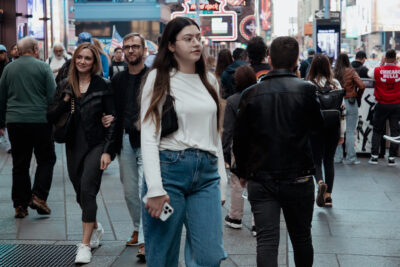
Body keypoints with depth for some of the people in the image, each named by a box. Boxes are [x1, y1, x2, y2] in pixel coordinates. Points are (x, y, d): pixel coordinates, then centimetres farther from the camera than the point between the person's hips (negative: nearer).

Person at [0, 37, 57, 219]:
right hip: (40, 121, -3)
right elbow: (52, 96, -5)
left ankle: (20, 205, 11)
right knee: (46, 160, 10)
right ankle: (38, 196, -2)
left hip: (15, 122, 4)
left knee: (19, 164, 9)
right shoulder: (43, 67, -3)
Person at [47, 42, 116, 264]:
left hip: (96, 145, -4)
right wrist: (64, 101, -11)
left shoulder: (102, 86, -2)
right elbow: (51, 117, 6)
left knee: (87, 189, -16)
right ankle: (95, 227, 39)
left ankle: (85, 244, -11)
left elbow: (112, 120, -3)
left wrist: (108, 150, -11)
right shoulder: (65, 86, 7)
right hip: (74, 146, 4)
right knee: (81, 193, 12)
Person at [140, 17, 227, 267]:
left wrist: (221, 181, 12)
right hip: (169, 169, -4)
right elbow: (149, 136, -6)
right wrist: (155, 188, -15)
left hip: (207, 173, 4)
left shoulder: (210, 81, 15)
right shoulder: (159, 79, 1)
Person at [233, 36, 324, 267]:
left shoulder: (252, 93, -3)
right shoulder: (305, 90, -8)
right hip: (298, 177, 0)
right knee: (301, 237, 16)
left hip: (260, 180, 1)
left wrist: (242, 172, 16)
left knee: (266, 240, -2)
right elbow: (318, 125, 7)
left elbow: (240, 138, 2)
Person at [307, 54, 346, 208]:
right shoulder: (335, 84, -1)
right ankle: (328, 195, 16)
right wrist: (342, 133, 7)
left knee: (316, 160, 7)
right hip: (333, 126, 3)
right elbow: (342, 108, 1)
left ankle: (320, 182, -22)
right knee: (329, 160, 13)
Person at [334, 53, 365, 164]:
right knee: (350, 132, 3)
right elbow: (362, 86, -14)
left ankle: (338, 156, 15)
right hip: (350, 103, -2)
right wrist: (358, 97, 2)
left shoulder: (334, 73, -3)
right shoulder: (351, 72, -8)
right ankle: (350, 157, 4)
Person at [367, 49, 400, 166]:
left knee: (377, 131, 11)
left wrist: (381, 63, 12)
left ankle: (374, 156, 10)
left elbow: (370, 73, 10)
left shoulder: (378, 70, -10)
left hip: (381, 105, 0)